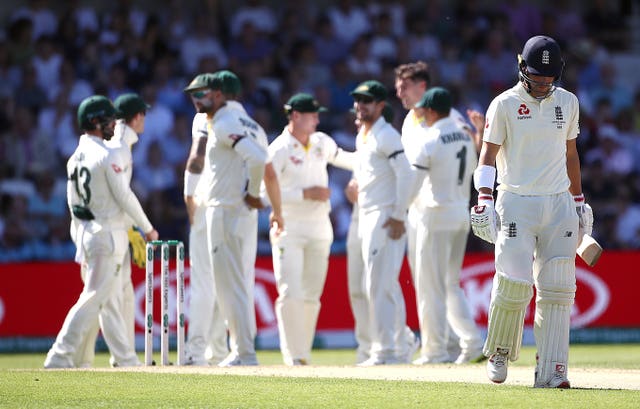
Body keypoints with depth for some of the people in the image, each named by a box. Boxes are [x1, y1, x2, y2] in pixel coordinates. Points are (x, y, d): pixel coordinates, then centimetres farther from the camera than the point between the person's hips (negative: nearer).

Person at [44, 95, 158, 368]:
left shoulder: (75, 158, 11)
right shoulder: (108, 156, -14)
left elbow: (72, 202, 14)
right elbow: (125, 197, -13)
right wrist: (148, 228, -3)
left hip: (85, 233, 9)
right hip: (108, 232, -9)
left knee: (109, 298, 13)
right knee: (93, 297, -10)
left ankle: (125, 360, 18)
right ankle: (60, 357, -16)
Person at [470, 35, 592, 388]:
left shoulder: (567, 103, 11)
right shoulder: (504, 104, -1)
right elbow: (488, 155, -1)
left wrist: (579, 201, 19)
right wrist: (484, 201, -12)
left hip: (559, 204, 4)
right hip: (516, 203, -4)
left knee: (557, 290, -4)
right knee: (514, 283, -12)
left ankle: (550, 372, -4)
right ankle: (499, 352, 12)